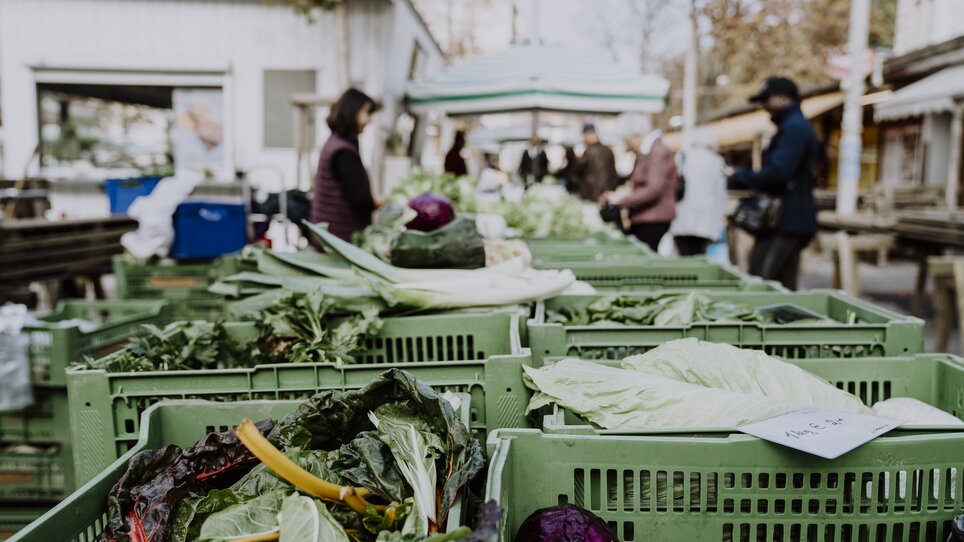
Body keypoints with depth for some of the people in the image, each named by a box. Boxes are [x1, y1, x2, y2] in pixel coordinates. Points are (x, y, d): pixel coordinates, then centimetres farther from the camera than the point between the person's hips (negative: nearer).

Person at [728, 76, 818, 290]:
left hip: (786, 221, -11)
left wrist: (737, 178, -12)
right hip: (793, 220, 11)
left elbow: (776, 173, -23)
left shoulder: (794, 128, -13)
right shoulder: (796, 126, 21)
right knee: (784, 286, 12)